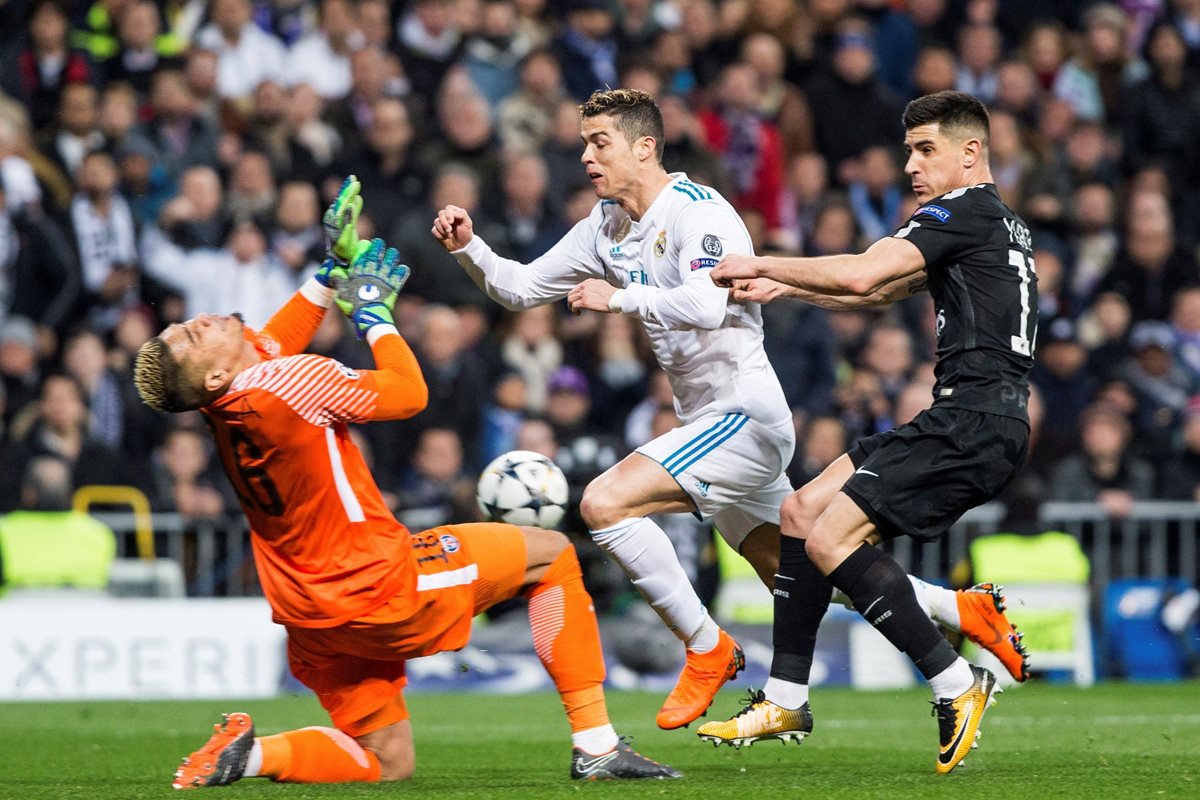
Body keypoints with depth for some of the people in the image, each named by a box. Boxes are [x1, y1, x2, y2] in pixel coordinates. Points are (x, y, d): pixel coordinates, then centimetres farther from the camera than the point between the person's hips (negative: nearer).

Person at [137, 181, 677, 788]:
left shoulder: (224, 402, 2)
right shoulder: (292, 381, -21)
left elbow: (271, 344, 26)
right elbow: (408, 393, -9)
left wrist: (334, 268, 24)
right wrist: (372, 308, 4)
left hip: (312, 617, 8)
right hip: (374, 590, -8)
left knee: (386, 766, 17)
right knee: (551, 554, 9)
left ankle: (250, 753, -7)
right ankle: (595, 745, 5)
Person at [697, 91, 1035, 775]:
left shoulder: (966, 211, -8)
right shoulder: (1002, 223, 23)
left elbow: (861, 274, -19)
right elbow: (882, 291, 30)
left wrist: (761, 265, -7)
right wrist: (780, 287, 21)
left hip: (975, 421, -10)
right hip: (970, 418, 10)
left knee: (831, 539, -16)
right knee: (803, 512, 10)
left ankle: (958, 686, -12)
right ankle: (786, 701, 13)